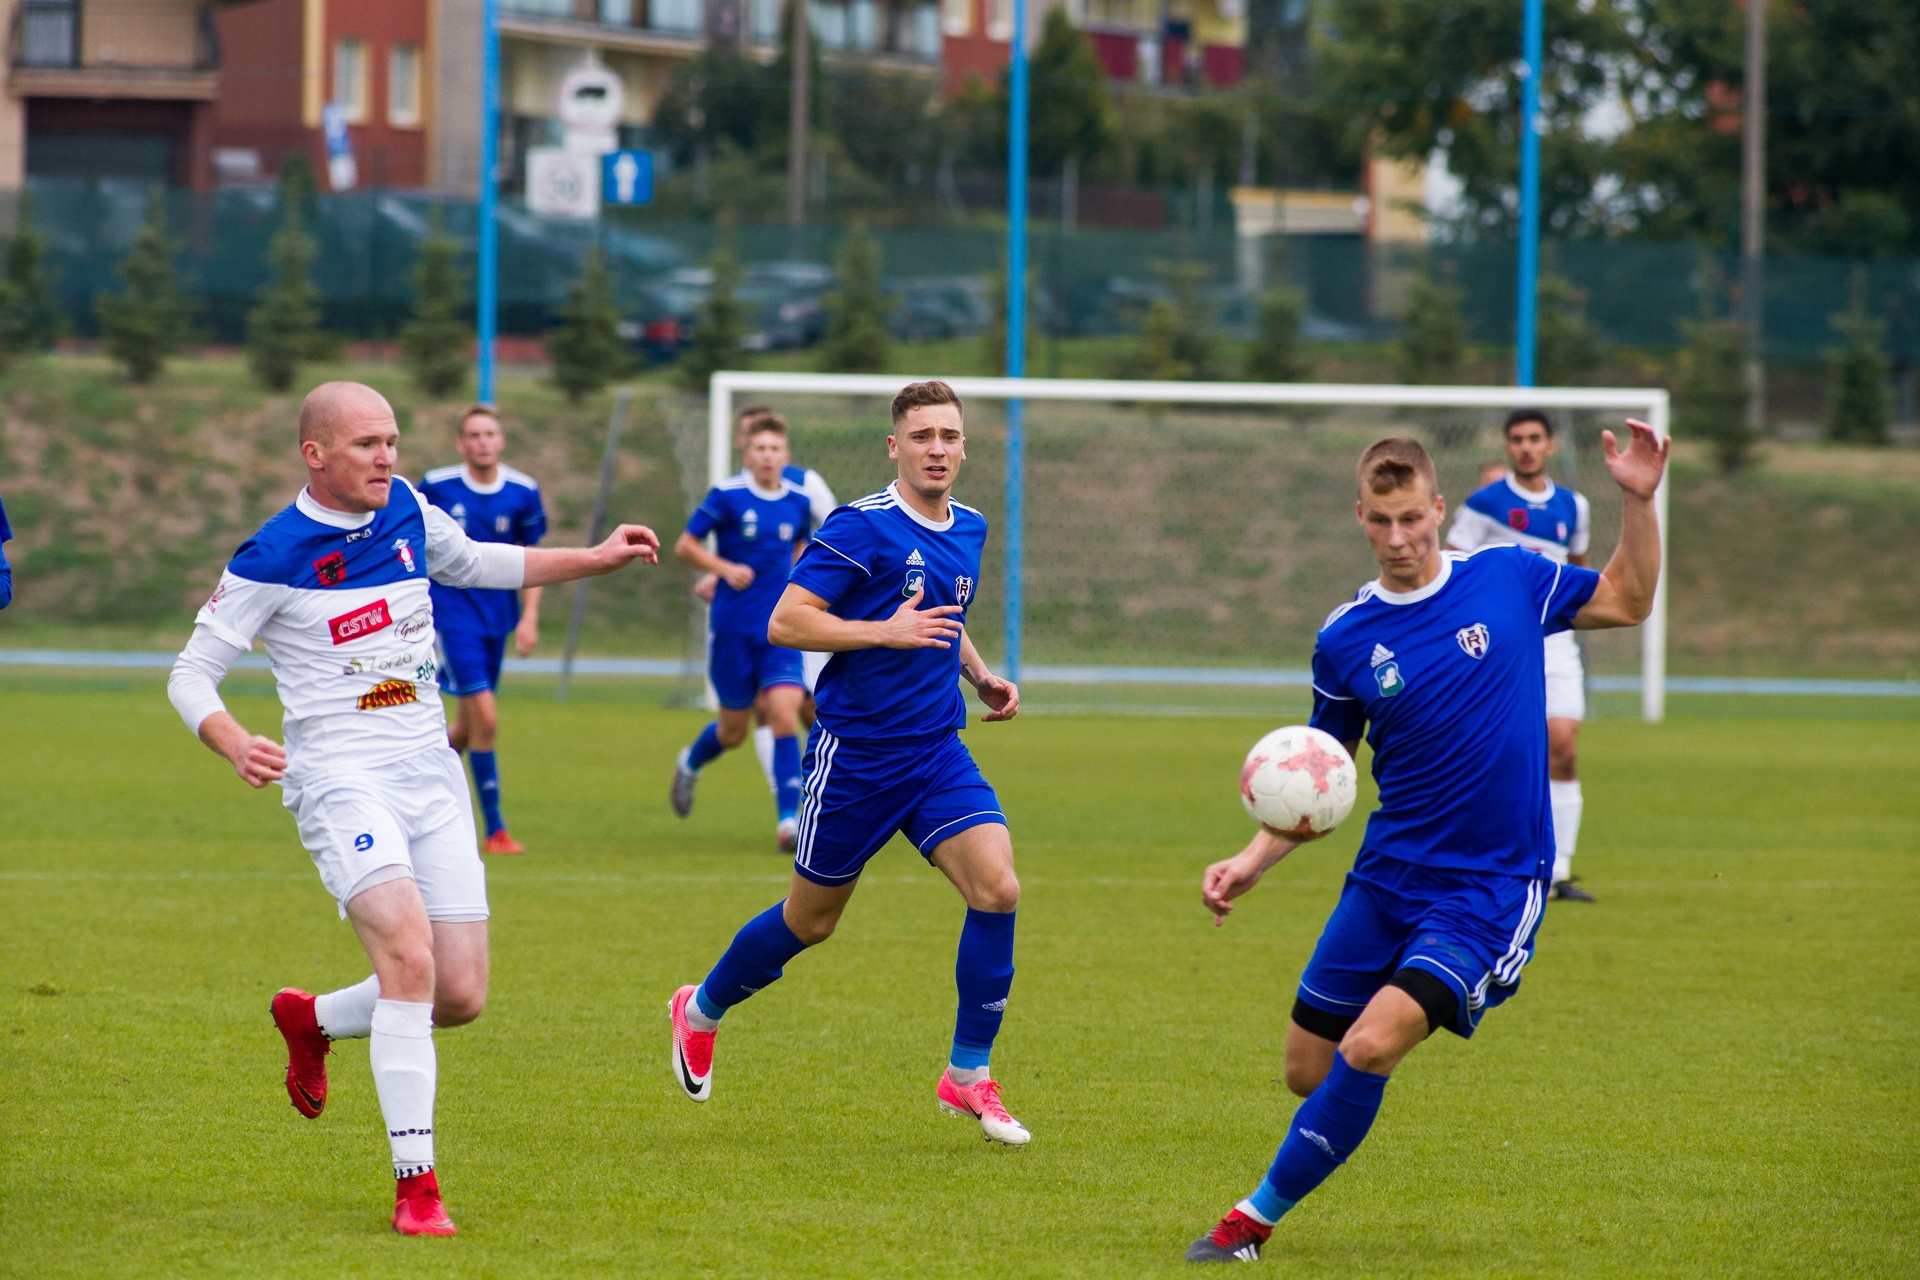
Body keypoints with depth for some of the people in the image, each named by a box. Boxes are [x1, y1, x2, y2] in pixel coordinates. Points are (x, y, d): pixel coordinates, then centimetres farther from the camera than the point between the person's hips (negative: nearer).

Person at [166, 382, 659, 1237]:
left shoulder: (406, 510, 7)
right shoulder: (273, 557, -9)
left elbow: (472, 563, 28)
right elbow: (190, 676, -4)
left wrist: (597, 558, 20)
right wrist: (237, 746, -24)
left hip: (430, 773, 6)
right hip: (339, 774, -6)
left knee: (461, 996, 2)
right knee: (409, 956, -27)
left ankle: (312, 1021, 32)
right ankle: (415, 1183, -22)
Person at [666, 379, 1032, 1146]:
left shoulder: (969, 530, 9)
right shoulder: (861, 528, -14)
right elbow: (784, 623, -17)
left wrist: (980, 675, 12)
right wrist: (886, 631, -25)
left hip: (937, 751, 5)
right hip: (855, 753, -5)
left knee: (997, 889, -15)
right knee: (811, 919, 8)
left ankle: (968, 1075, -4)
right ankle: (701, 1012, 36)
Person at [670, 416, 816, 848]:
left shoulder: (798, 502, 4)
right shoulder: (726, 496, -8)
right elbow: (685, 546, -3)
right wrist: (724, 568, -18)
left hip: (779, 629, 2)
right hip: (732, 628, -2)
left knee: (785, 715, -16)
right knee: (734, 730, 9)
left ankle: (790, 821, -14)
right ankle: (690, 765, 43)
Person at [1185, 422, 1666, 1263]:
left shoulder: (1509, 580, -2)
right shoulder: (1344, 641, 1)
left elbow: (1629, 601, 13)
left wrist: (1638, 501, -2)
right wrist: (1252, 862, -1)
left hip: (1491, 886, -3)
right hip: (1387, 877, 3)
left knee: (1370, 1047, -19)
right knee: (1309, 1070, 3)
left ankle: (1257, 1220, -7)